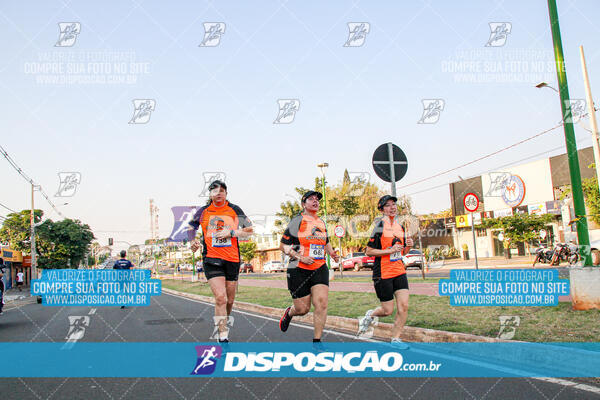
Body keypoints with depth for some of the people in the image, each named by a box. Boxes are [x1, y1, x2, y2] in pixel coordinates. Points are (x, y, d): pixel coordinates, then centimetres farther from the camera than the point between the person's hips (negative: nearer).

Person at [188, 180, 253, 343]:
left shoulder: (234, 210, 3)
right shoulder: (203, 211, 5)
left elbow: (249, 230, 3)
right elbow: (191, 226, 23)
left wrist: (231, 232, -10)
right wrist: (193, 241, 6)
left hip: (232, 259, 2)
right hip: (211, 259, -1)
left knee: (229, 300, 11)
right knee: (220, 297, -17)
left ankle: (224, 322, 40)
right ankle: (223, 337, -9)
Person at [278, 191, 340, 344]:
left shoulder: (322, 223, 14)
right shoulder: (297, 221, -4)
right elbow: (283, 245, -5)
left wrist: (332, 253, 9)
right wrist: (300, 257, -16)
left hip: (320, 269, 4)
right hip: (299, 270, -4)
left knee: (321, 304, -11)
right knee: (303, 309, 1)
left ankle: (316, 341, 2)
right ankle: (289, 313, 37)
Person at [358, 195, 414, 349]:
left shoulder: (400, 227, 11)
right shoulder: (380, 226, -10)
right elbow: (369, 251, -11)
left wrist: (408, 246, 0)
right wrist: (390, 250, -18)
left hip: (399, 271, 6)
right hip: (383, 273, -6)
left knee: (404, 306, -5)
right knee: (388, 310, 0)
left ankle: (395, 338, 10)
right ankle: (370, 315, 32)